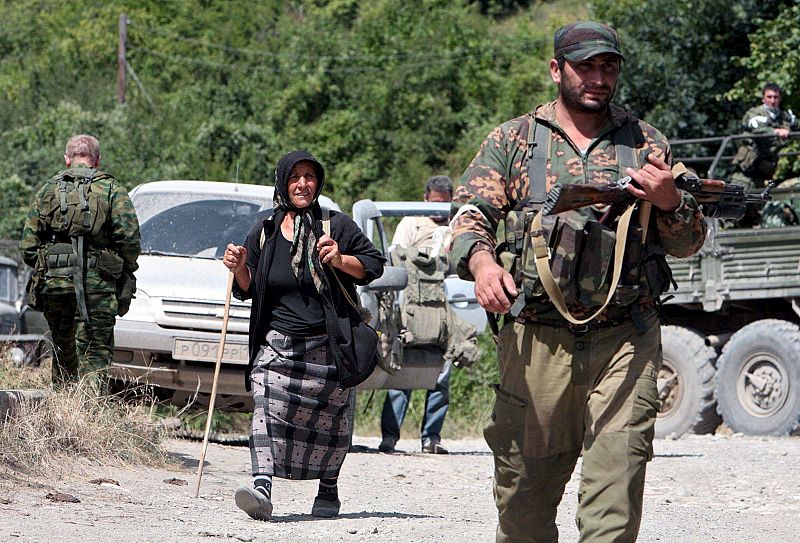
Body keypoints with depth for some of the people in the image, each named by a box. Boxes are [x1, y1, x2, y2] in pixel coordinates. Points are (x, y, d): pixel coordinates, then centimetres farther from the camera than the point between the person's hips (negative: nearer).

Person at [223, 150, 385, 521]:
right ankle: (262, 486, -34)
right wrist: (239, 268, -5)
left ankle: (328, 490, 24)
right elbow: (247, 290, 17)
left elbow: (374, 264, 3)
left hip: (327, 346, -1)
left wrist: (341, 261, -14)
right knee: (268, 408, -20)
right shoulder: (263, 233, 11)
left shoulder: (337, 226, 4)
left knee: (330, 419, 5)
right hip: (277, 345, 1)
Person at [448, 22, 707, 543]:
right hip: (536, 342, 0)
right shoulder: (513, 141, 11)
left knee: (617, 477, -12)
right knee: (525, 484, 6)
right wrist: (482, 262, -20)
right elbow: (470, 213, 2)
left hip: (626, 343, 0)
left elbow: (689, 242, 15)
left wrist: (669, 201, -8)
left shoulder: (647, 143, 13)